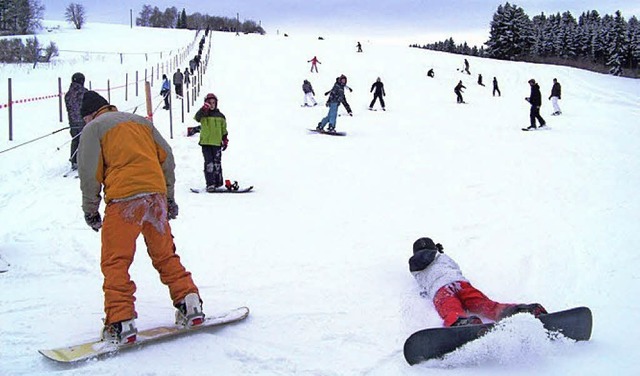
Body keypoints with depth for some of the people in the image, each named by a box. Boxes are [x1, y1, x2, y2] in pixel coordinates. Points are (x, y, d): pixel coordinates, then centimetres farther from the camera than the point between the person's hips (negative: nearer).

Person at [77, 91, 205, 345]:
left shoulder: (93, 128, 7)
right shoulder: (141, 121, 22)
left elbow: (89, 172, 0)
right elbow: (166, 158, 18)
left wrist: (90, 209, 9)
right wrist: (169, 197, 22)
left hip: (123, 199, -5)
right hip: (156, 193, 5)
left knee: (115, 262, 1)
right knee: (165, 255, 16)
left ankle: (121, 323, -5)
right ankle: (190, 306, 13)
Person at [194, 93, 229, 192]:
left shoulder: (220, 116, 12)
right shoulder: (203, 114, 3)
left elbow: (224, 130, 18)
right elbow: (197, 117, -20)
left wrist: (225, 141, 14)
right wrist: (204, 108, -34)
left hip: (217, 143, 2)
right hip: (205, 143, -2)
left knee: (217, 163, 5)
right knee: (209, 163, -8)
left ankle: (218, 183, 14)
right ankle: (210, 184, -8)